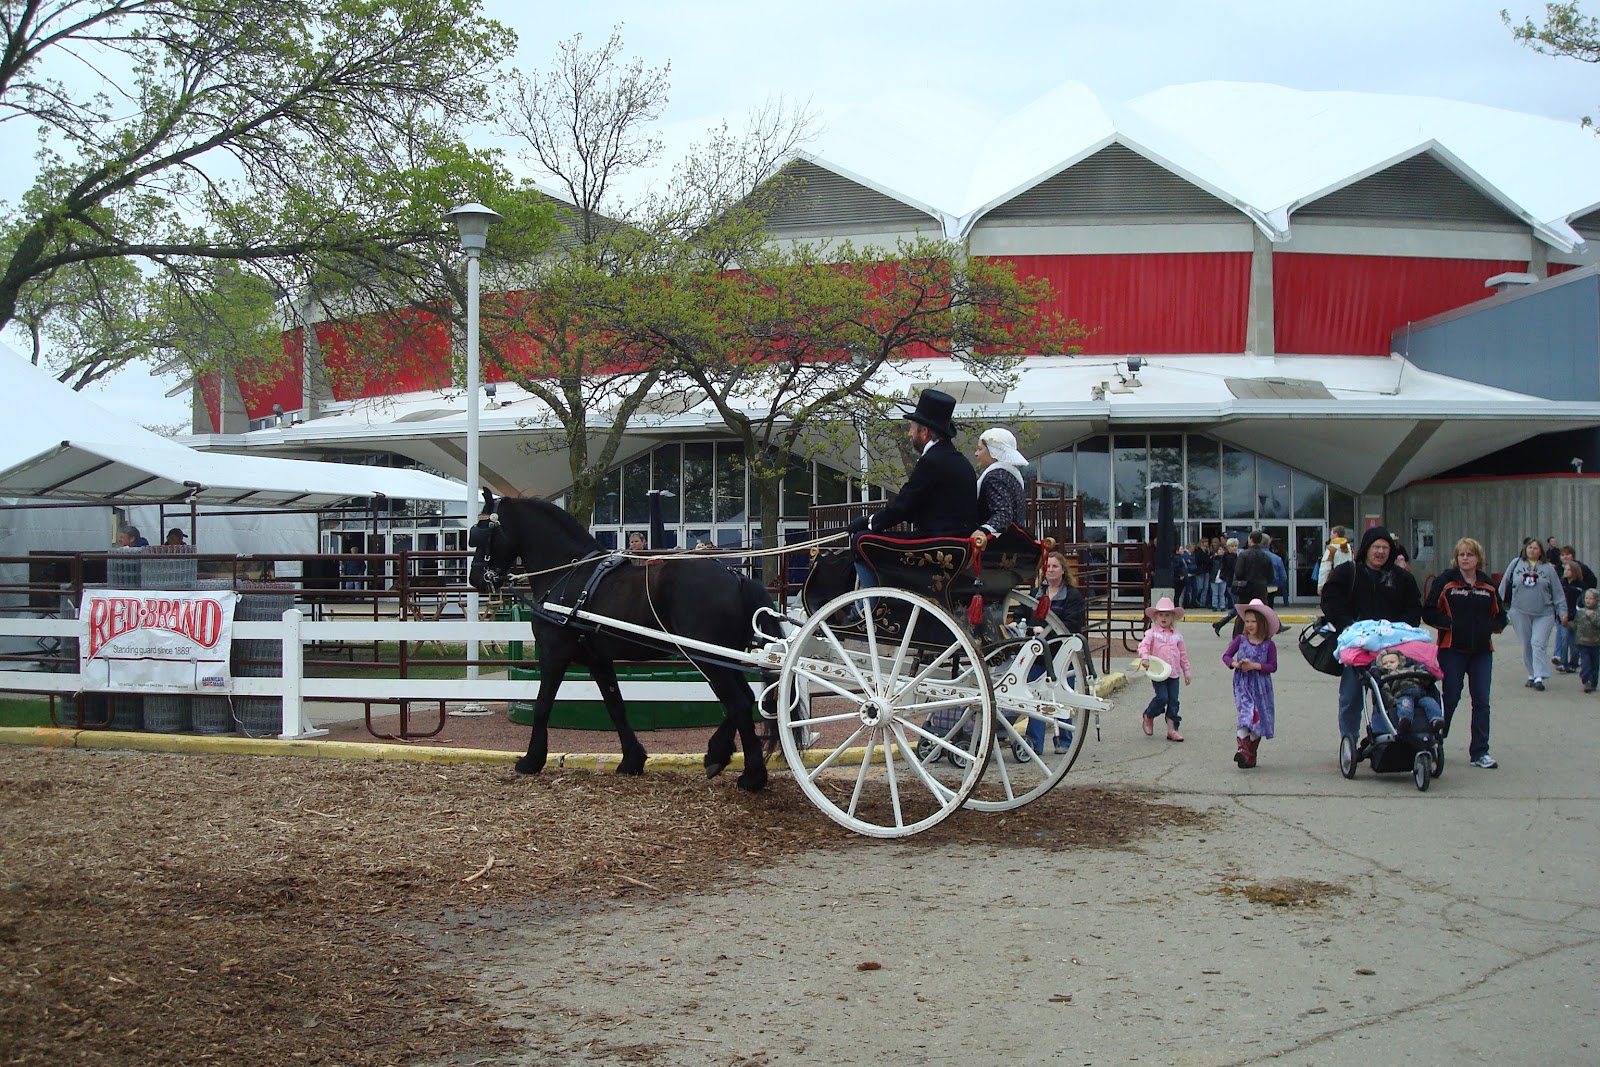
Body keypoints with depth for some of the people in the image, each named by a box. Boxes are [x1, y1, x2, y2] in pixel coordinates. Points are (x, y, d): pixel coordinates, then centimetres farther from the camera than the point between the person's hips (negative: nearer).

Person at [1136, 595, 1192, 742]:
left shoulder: (1177, 635, 10)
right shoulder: (1152, 633, -1)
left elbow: (1183, 654, 15)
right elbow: (1144, 645, -13)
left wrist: (1186, 672, 14)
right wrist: (1144, 657, -32)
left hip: (1173, 673, 4)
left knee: (1173, 701, 2)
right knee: (1162, 697, -14)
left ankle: (1172, 729, 8)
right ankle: (1148, 717, 13)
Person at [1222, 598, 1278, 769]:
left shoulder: (1269, 645, -2)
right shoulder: (1240, 639, 2)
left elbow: (1273, 666, -5)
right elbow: (1226, 656, 6)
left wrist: (1254, 666, -17)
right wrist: (1235, 664, -13)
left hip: (1260, 686, 1)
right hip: (1242, 684, -1)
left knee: (1258, 719, 6)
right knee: (1246, 713, -19)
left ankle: (1251, 754, 19)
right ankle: (1242, 748, -26)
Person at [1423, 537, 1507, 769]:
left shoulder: (1488, 586, 10)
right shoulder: (1445, 581, -1)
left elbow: (1500, 616, 17)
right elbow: (1429, 611, -3)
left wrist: (1489, 627, -2)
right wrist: (1449, 624, -15)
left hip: (1482, 650, 3)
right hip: (1452, 648, -3)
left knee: (1481, 700, 1)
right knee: (1450, 698, 1)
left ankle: (1480, 752, 5)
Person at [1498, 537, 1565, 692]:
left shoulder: (1548, 568, 6)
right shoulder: (1516, 564, 6)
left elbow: (1558, 592, 7)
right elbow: (1504, 585, 11)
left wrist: (1562, 611, 2)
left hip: (1544, 614, -1)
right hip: (1520, 613, 1)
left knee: (1538, 643, -12)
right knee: (1527, 645, 6)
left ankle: (1539, 677, -15)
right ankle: (1532, 675, 17)